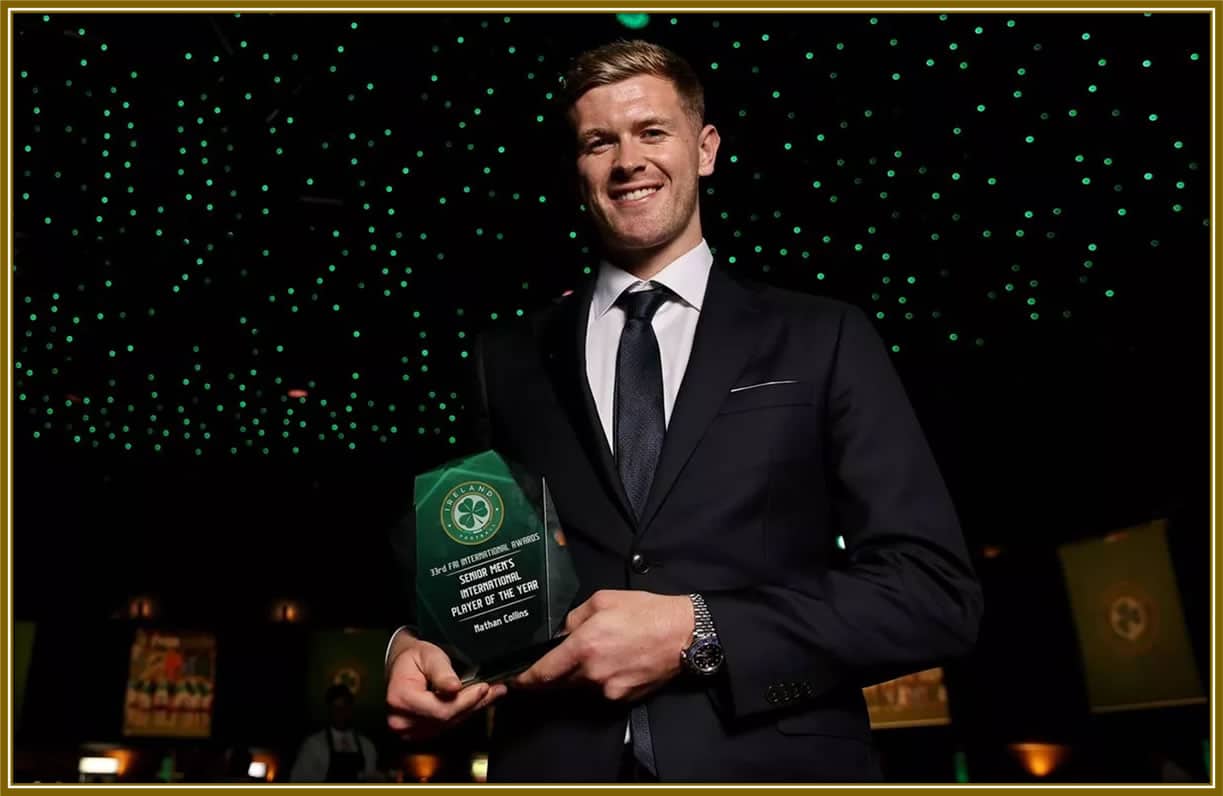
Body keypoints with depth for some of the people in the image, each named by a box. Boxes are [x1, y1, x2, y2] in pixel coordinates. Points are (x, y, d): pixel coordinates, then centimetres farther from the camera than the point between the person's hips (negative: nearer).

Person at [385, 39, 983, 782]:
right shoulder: (509, 363, 8)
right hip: (556, 766, 2)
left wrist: (697, 634, -16)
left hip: (772, 765, -1)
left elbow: (936, 590, -6)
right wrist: (414, 642, -9)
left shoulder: (823, 340, 0)